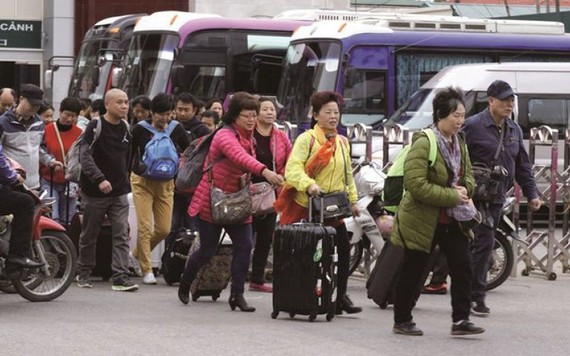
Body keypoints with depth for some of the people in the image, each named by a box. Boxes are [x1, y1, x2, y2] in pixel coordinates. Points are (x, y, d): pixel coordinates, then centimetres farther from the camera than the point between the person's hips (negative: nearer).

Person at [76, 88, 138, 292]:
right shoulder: (96, 127, -9)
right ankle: (84, 273, 24)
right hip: (95, 192, -4)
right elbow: (85, 156, -19)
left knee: (121, 235, -7)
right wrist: (100, 179, -31)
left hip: (119, 192, 4)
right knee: (89, 235, 9)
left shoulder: (125, 129, 9)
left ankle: (121, 277, -10)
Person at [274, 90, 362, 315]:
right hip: (304, 206, -6)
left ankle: (341, 297, 2)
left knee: (344, 248, -4)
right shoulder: (306, 139, -8)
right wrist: (309, 185, -35)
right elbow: (292, 168, -20)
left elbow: (348, 175, 23)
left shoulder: (342, 142, 14)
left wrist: (353, 200, 16)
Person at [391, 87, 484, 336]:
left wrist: (464, 189, -4)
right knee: (412, 272, 4)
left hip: (453, 221, 7)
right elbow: (416, 184, -25)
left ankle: (461, 320, 0)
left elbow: (468, 176, 21)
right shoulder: (424, 143, -17)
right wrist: (451, 196, -23)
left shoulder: (459, 143, 9)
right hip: (422, 221, -7)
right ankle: (401, 321, 17)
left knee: (462, 267, -4)